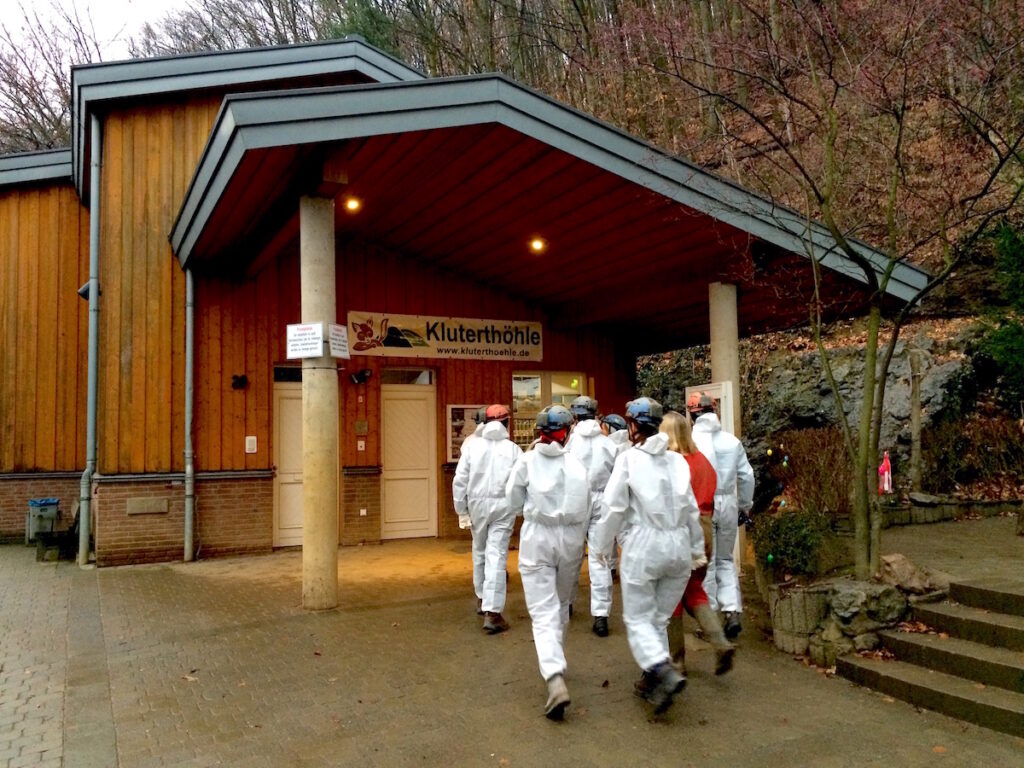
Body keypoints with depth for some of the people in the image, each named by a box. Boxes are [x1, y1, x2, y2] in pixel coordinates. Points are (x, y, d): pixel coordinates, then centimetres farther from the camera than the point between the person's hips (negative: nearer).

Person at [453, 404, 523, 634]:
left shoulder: (472, 445, -1)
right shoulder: (513, 449, -3)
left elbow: (459, 480, -2)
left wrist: (462, 510, 5)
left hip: (478, 504, 2)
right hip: (503, 505, -2)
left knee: (480, 551, 21)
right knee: (497, 556, -3)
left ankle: (482, 599, 37)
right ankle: (492, 612, -7)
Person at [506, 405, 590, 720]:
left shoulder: (527, 461, -6)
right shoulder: (576, 463, -5)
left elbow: (514, 503, 2)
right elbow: (585, 510, -3)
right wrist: (577, 544, 12)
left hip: (536, 538, -2)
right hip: (570, 539, 2)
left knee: (543, 612, -4)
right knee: (561, 605, 23)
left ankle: (555, 678, -20)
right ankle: (556, 660, 41)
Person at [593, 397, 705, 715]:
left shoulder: (628, 458, -7)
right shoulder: (677, 460, 6)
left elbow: (614, 507, -7)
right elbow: (692, 509, 10)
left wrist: (603, 545, 6)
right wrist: (697, 549, 21)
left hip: (643, 545, -5)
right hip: (679, 546, 5)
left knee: (638, 618, 3)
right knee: (660, 618, 16)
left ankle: (664, 672, -17)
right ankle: (653, 679, 21)